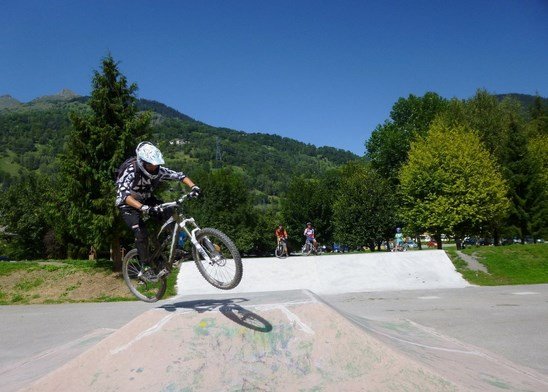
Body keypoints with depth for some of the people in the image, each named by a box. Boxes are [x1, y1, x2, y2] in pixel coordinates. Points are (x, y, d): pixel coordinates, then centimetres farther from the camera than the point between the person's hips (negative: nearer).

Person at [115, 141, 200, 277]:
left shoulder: (158, 170, -20)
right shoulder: (130, 171, -34)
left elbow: (179, 175, -15)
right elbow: (124, 194, -48)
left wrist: (194, 187, -33)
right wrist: (143, 208, -63)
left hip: (146, 200, 5)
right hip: (129, 204, -5)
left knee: (171, 216, -16)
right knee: (141, 233, -23)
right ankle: (146, 267, -10)